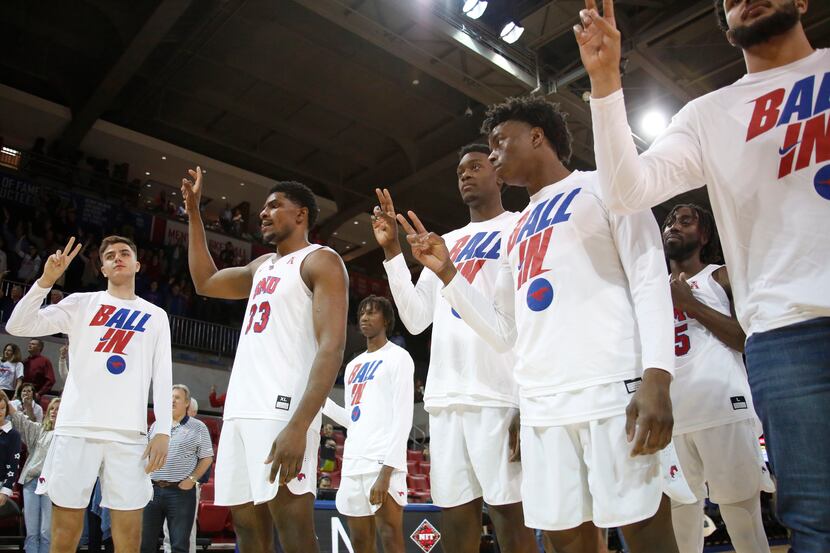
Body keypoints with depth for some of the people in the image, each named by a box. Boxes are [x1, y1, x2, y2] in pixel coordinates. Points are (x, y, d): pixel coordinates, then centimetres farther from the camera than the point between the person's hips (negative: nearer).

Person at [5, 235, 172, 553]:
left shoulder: (155, 316, 14)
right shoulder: (81, 303, 12)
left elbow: (163, 377, 9)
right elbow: (17, 327, 2)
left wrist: (163, 431, -1)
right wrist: (46, 279, -10)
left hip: (129, 433, 0)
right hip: (77, 427, 0)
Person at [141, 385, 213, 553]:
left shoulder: (198, 427, 0)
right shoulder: (156, 425, 13)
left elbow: (207, 458, 0)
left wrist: (192, 479, -11)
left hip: (181, 491, -4)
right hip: (153, 489, 4)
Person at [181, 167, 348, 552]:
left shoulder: (321, 260, -3)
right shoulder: (263, 266, 24)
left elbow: (332, 347, -15)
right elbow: (205, 283, 36)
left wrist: (299, 425, -26)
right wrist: (193, 212, 31)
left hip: (282, 411, -9)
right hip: (240, 411, 9)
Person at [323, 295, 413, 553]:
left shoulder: (398, 357, -1)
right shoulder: (353, 365, 21)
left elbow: (403, 418, -10)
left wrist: (387, 469, -19)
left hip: (383, 463, -7)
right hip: (352, 463, 7)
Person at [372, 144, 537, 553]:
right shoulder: (446, 243, 24)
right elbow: (416, 319, 19)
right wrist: (392, 251, 11)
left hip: (500, 393, -6)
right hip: (445, 396, 6)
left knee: (508, 511, -4)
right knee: (453, 513, 8)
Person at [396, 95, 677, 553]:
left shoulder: (603, 187, 8)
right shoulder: (515, 234, 24)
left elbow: (650, 280, -4)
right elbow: (504, 333, 22)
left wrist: (656, 378, -18)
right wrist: (446, 272, 14)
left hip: (614, 390, -5)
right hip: (541, 406, 6)